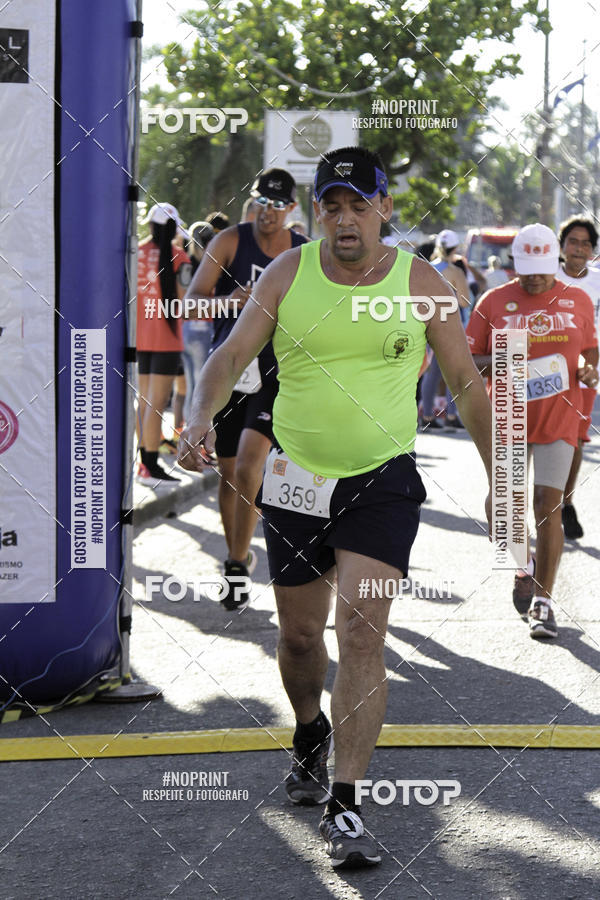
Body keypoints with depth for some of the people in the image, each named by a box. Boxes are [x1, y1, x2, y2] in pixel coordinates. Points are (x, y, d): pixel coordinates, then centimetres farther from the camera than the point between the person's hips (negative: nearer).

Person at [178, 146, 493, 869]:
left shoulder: (419, 282, -3)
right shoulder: (288, 274, -2)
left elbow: (467, 384, 5)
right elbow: (232, 354, -5)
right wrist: (201, 419, -26)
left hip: (384, 482, -2)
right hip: (296, 480, 2)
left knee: (361, 633, -15)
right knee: (299, 635, 13)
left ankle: (344, 810, -13)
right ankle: (310, 734, 46)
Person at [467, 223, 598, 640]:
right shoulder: (494, 302, 1)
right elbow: (466, 359, 4)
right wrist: (493, 364, -16)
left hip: (559, 420, -1)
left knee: (548, 507, -6)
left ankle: (543, 601, -1)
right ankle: (525, 563, 35)